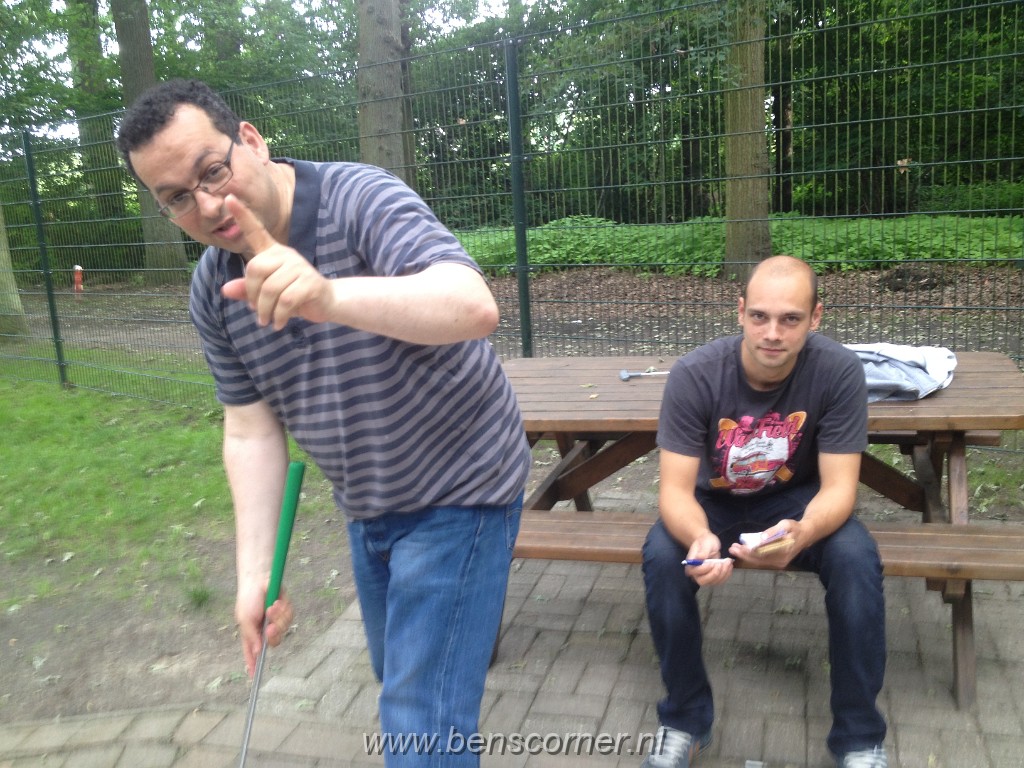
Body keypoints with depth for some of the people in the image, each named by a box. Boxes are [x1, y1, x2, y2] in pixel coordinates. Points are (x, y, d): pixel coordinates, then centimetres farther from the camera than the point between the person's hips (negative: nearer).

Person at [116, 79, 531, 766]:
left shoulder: (361, 200, -22)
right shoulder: (213, 290, -3)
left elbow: (475, 307, -39)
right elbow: (252, 432, 1)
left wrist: (327, 295, -56)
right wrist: (256, 574, -3)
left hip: (459, 492, -6)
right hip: (365, 508, 7)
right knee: (397, 675, 24)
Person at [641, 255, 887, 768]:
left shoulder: (839, 371, -24)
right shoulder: (694, 374, -26)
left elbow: (838, 487, -23)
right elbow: (676, 489, -25)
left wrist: (801, 534, -46)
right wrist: (700, 538, -49)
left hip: (798, 500, 1)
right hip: (714, 502, 0)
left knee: (857, 558, -29)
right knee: (662, 556, -29)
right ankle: (685, 721, -5)